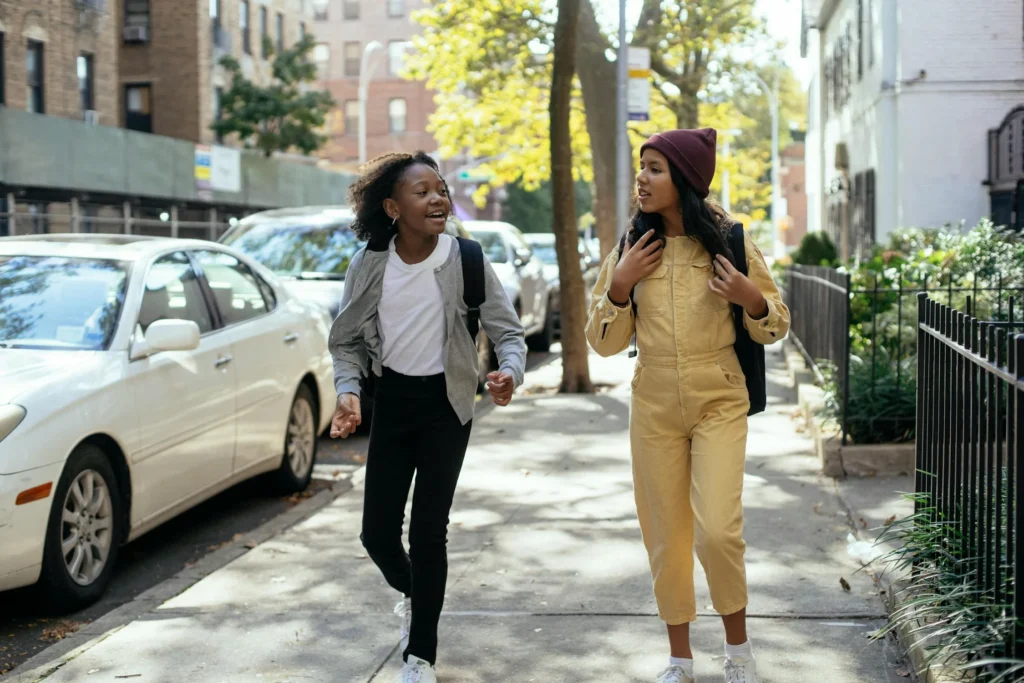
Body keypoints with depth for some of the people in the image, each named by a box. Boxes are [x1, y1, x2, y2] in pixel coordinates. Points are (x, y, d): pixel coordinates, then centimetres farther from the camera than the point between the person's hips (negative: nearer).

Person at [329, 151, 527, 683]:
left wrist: (509, 372, -29)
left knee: (428, 532, -4)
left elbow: (508, 332, -8)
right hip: (391, 401, 2)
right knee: (377, 532, 4)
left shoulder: (467, 261, -13)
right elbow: (346, 340, 3)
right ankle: (412, 593, 41)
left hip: (446, 404, -2)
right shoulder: (368, 265, -8)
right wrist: (348, 391, -14)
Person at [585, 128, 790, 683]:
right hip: (653, 408, 3)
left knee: (718, 530, -14)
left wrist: (752, 297, -16)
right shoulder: (630, 250, 2)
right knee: (666, 537, 8)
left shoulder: (729, 243, -4)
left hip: (719, 403, -3)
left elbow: (774, 329, 4)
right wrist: (618, 286, -11)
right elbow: (603, 342, 4)